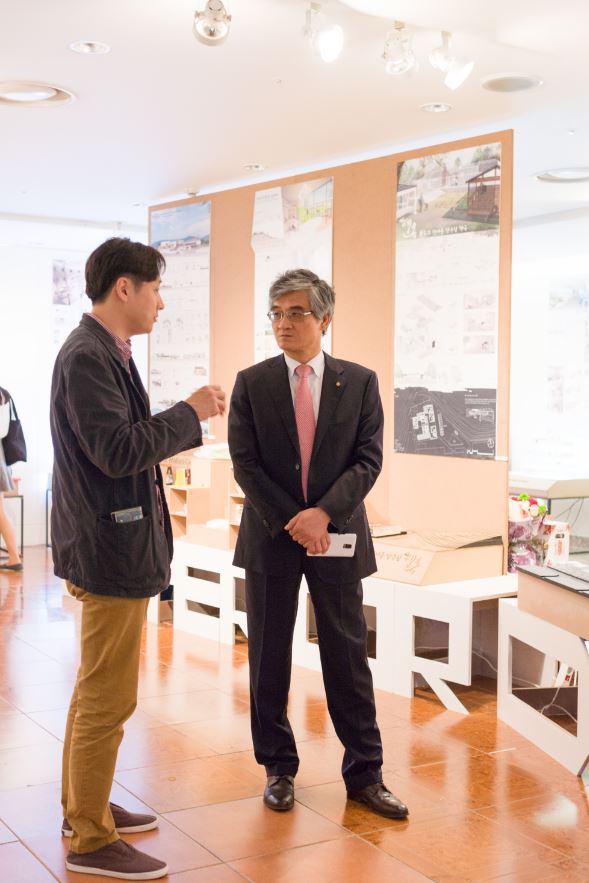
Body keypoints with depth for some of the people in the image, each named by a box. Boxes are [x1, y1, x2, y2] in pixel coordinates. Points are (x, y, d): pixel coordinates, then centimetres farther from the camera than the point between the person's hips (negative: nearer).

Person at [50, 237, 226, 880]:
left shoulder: (104, 352, 13)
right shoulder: (87, 356, -18)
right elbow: (117, 450, -26)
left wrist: (183, 424, 13)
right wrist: (189, 413, -18)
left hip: (113, 544, 11)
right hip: (111, 548, -11)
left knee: (97, 690, 21)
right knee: (108, 698, -1)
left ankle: (83, 808, 36)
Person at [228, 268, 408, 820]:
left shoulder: (359, 382, 2)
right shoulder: (252, 383, 1)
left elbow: (368, 460, -3)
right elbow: (246, 464, -4)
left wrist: (323, 513, -16)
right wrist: (291, 523, -12)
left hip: (338, 535, 0)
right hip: (270, 536, 1)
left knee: (348, 657, 5)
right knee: (269, 659, 8)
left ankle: (364, 773, 16)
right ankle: (278, 768, 23)